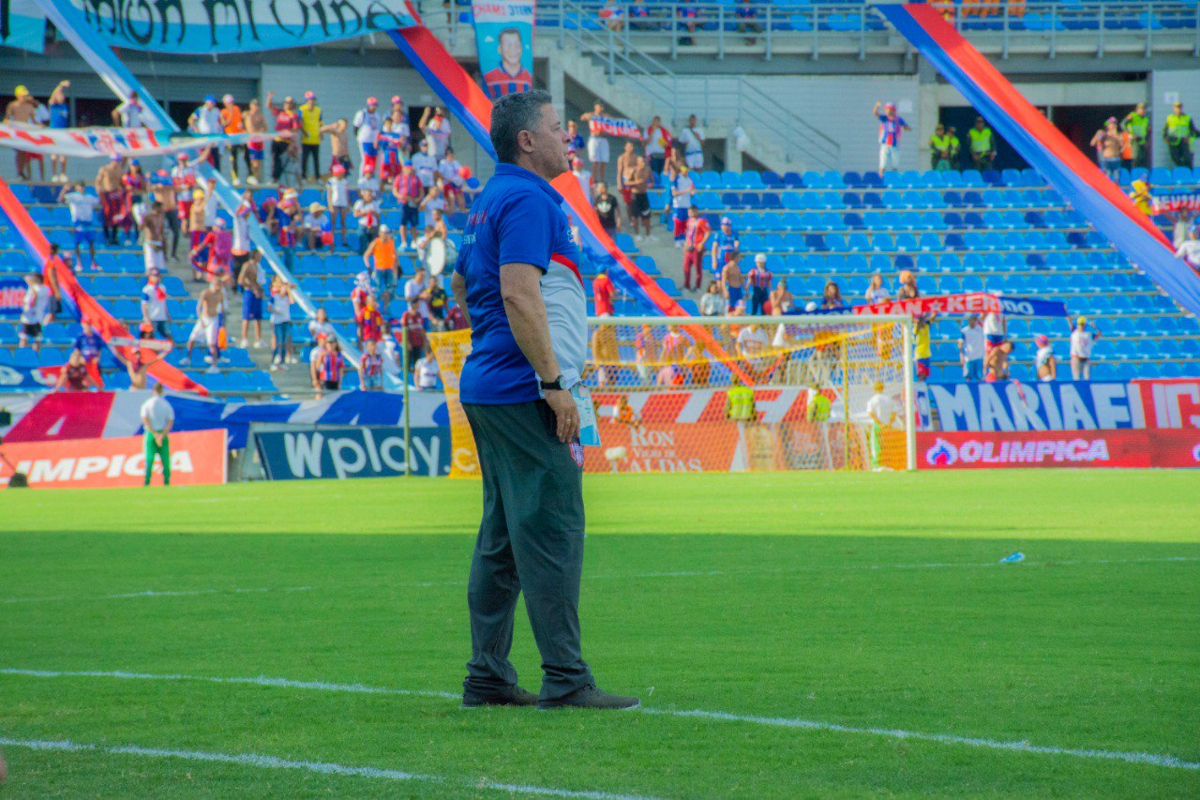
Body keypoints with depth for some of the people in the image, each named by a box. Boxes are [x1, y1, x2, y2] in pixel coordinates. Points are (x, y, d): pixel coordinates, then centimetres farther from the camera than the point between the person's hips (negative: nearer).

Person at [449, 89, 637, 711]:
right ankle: (565, 679, -12)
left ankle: (488, 678, 12)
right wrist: (554, 382, -21)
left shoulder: (489, 201, 19)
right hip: (524, 391, -10)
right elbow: (519, 294, -22)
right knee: (552, 535, -10)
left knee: (502, 537, 11)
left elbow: (462, 287, 30)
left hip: (486, 389, 10)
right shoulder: (528, 200, -13)